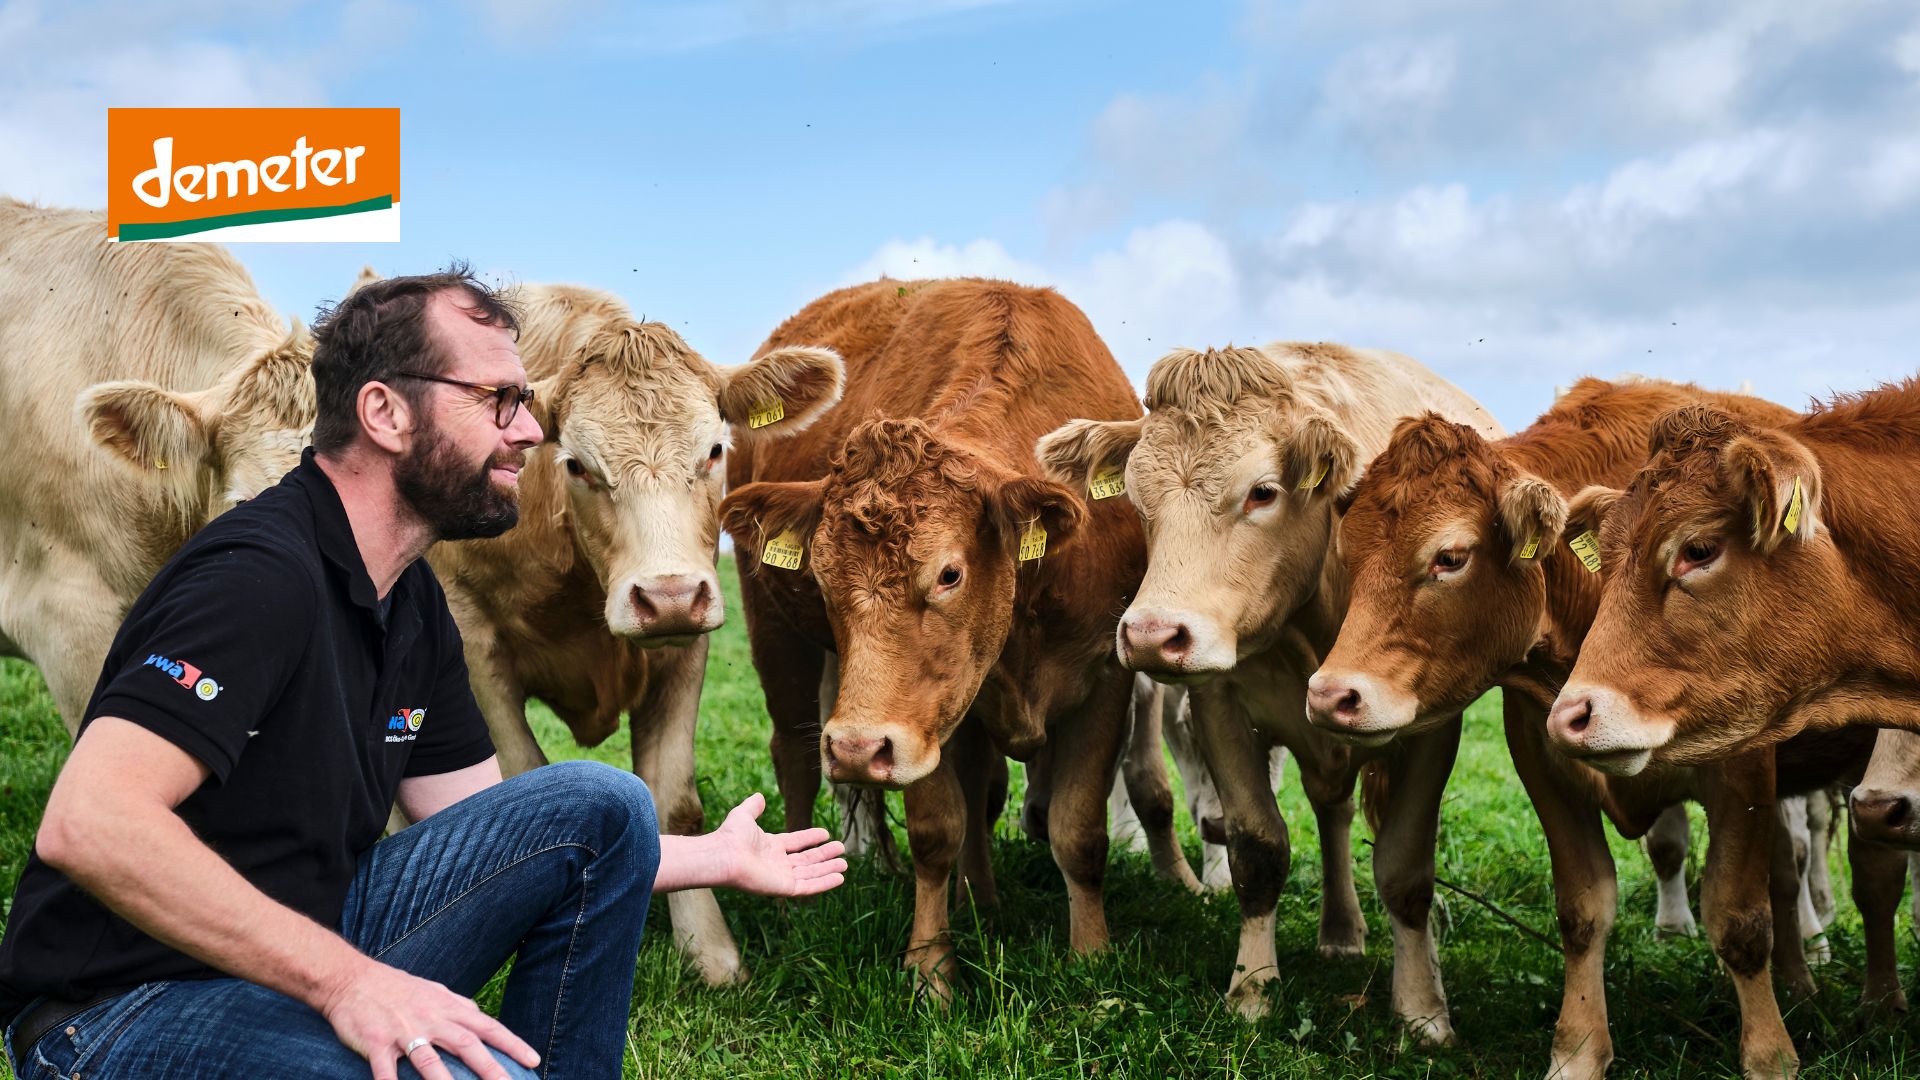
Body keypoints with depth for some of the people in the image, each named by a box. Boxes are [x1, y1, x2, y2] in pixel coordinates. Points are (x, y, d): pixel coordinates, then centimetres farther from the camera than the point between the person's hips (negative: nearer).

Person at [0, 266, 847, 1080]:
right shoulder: (261, 575, -20)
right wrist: (342, 977, -33)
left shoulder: (410, 600, 9)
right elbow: (86, 823, -31)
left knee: (600, 809, 1)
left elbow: (483, 833, 16)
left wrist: (713, 859, 16)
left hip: (307, 957, 9)